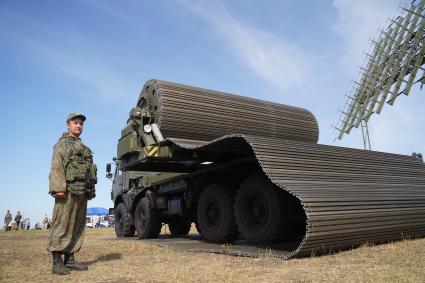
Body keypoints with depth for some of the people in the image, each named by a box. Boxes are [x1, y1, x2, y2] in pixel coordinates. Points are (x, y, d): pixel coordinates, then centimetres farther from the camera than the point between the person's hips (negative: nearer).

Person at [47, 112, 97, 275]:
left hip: (82, 192, 7)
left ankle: (70, 259, 13)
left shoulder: (83, 148, 25)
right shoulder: (62, 143, 4)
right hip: (68, 190, -7)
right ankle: (57, 263, -3)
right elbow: (56, 167, -7)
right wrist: (58, 188, -19)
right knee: (61, 225, -6)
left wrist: (90, 190, 16)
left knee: (77, 226, 7)